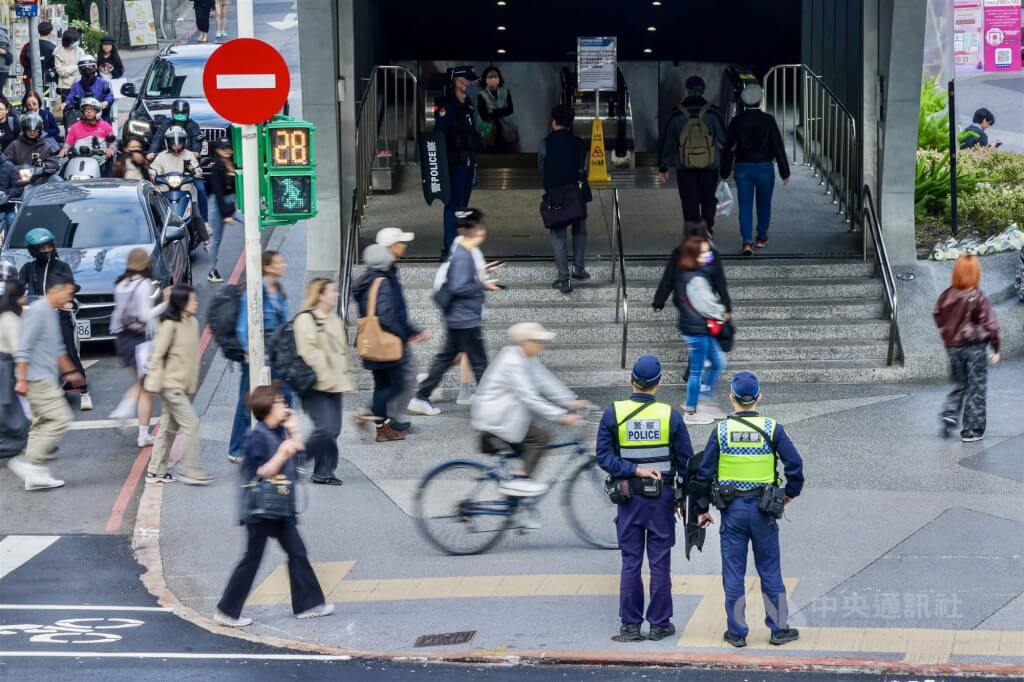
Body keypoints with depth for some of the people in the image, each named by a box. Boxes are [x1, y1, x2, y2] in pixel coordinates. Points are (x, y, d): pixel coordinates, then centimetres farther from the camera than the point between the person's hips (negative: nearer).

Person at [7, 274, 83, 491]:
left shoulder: (52, 313, 16)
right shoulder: (37, 311, -14)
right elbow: (24, 348, -18)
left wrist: (69, 371, 34)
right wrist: (22, 379, -20)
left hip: (46, 379, 10)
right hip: (38, 379, -10)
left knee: (43, 424, 9)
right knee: (60, 419, -14)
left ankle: (35, 475, 10)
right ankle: (31, 461, -13)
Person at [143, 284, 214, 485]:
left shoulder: (193, 323, 7)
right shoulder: (170, 325, -16)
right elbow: (157, 355, -14)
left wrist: (193, 384, 13)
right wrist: (154, 383, -15)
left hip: (183, 385, 8)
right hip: (171, 384, -8)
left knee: (169, 427, 12)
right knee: (191, 423, -10)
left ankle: (156, 472, 18)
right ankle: (191, 471, -7)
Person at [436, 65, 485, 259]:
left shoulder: (468, 105, 14)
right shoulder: (446, 106, -12)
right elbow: (439, 136, -15)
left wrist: (473, 163, 20)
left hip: (467, 162, 9)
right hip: (454, 163, -9)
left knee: (462, 205, 12)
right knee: (454, 205, -9)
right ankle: (449, 249, -8)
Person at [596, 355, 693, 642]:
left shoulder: (613, 414, -5)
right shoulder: (670, 415, -6)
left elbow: (604, 456, -10)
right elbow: (686, 460, -1)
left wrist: (634, 470, -12)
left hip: (628, 498, 1)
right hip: (662, 499, -1)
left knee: (630, 563, 5)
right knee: (659, 562, 5)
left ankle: (630, 626, 5)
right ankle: (659, 624, 9)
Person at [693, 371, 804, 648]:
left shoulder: (721, 431, -4)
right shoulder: (771, 429, -6)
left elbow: (703, 472, -3)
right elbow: (794, 463, -7)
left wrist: (702, 508, 7)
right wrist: (791, 492, 11)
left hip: (732, 510, 0)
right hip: (763, 509, 0)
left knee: (734, 572, 6)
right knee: (770, 571, 10)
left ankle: (737, 632, 9)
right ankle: (779, 628, 13)